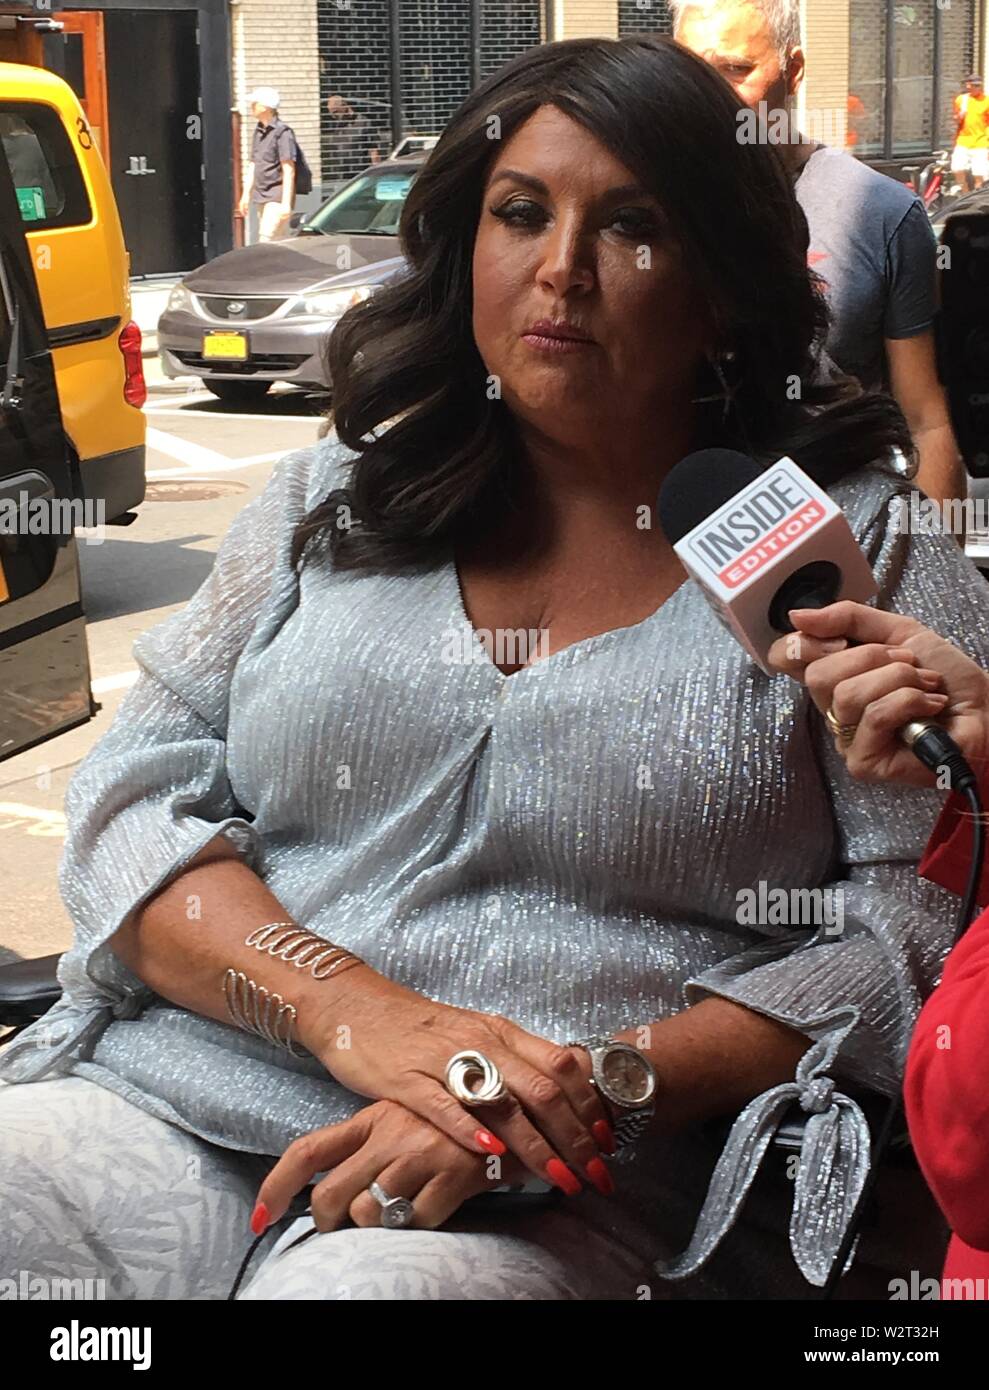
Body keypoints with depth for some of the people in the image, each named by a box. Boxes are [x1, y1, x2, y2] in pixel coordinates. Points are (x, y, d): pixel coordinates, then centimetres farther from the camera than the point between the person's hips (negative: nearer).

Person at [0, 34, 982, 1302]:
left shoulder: (862, 546, 4)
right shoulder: (332, 502, 14)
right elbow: (133, 797, 7)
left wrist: (605, 1081, -16)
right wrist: (355, 1010, -12)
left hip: (551, 1206, -3)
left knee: (358, 1288, -33)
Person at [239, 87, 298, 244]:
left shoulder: (281, 132, -12)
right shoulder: (259, 131, 13)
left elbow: (289, 171, -15)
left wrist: (286, 203, -19)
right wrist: (246, 194, 19)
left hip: (277, 197, -8)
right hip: (261, 196, 8)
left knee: (267, 242, -15)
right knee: (278, 243, 11)